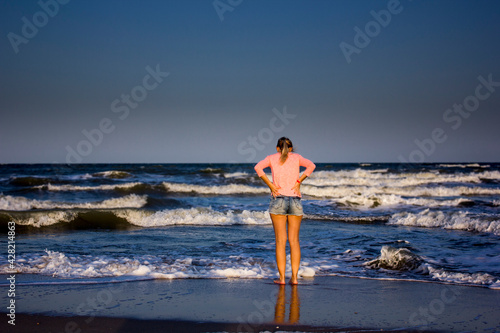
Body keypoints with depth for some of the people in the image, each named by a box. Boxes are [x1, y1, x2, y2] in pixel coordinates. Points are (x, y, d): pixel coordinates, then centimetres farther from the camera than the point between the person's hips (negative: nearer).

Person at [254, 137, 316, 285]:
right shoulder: (296, 157, 9)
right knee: (294, 240, 6)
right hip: (295, 201, 1)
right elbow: (311, 165, -6)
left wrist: (269, 184, -6)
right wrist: (299, 181, -3)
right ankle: (294, 277, 2)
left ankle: (282, 278, -3)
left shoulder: (272, 158, 7)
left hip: (278, 200, -1)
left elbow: (258, 167, -9)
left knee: (280, 241, 0)